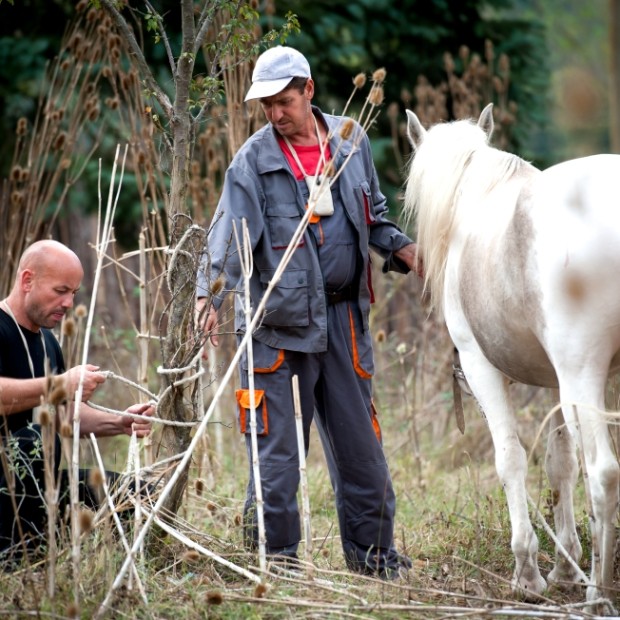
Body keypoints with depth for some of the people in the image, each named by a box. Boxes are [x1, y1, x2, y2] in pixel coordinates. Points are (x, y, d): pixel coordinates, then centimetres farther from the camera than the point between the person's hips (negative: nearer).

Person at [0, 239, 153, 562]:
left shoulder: (47, 342, 16)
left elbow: (66, 414, 20)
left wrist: (119, 423, 3)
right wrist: (60, 385, -31)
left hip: (35, 481, 8)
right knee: (36, 441, -38)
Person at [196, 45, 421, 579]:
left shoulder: (350, 140, 8)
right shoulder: (254, 159, -4)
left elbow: (372, 214, 21)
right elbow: (230, 231, -14)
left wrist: (402, 248, 4)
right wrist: (209, 294, -27)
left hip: (344, 315, 4)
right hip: (279, 319, -3)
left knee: (359, 438, 10)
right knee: (275, 444, -1)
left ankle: (372, 550, 21)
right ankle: (275, 554, 9)